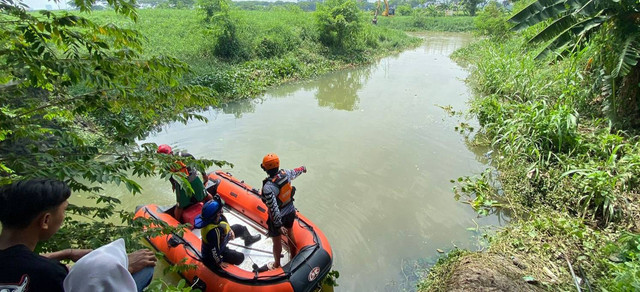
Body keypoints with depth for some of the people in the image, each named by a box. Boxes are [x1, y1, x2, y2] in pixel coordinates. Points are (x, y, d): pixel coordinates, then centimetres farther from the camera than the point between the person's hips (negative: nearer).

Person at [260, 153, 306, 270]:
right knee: (289, 233, 30)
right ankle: (293, 256, 52)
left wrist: (279, 225, -23)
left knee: (277, 241, 17)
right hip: (291, 211, 6)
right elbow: (295, 172, 9)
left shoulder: (268, 187, -33)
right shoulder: (285, 173, -15)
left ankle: (277, 264, 41)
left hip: (278, 217, -6)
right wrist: (303, 168, 32)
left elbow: (274, 208, -31)